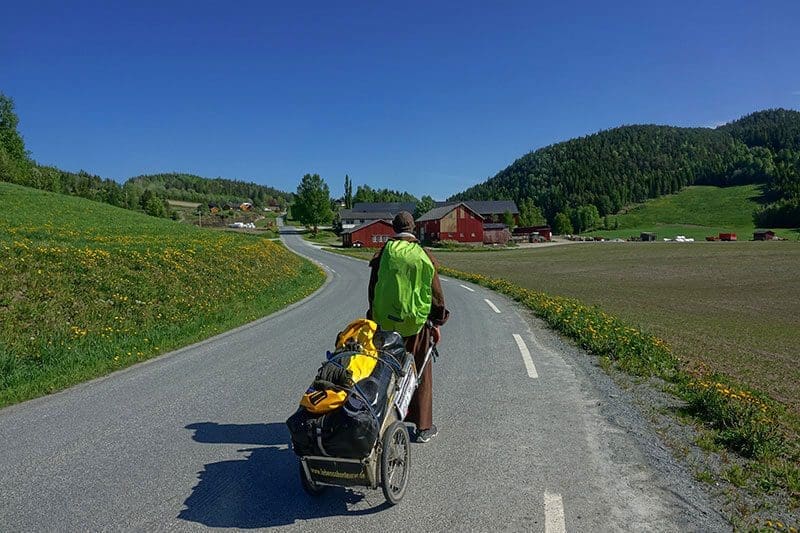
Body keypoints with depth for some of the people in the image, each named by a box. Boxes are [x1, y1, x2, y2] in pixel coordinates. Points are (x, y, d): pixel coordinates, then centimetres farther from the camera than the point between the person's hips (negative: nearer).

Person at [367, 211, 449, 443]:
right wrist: (436, 323, 9)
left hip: (386, 324, 1)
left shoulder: (382, 254, -3)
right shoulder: (424, 256, -5)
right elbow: (436, 292, -1)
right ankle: (423, 427, 16)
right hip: (417, 324, -1)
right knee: (421, 374, 10)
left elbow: (372, 290, 1)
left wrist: (374, 318, 13)